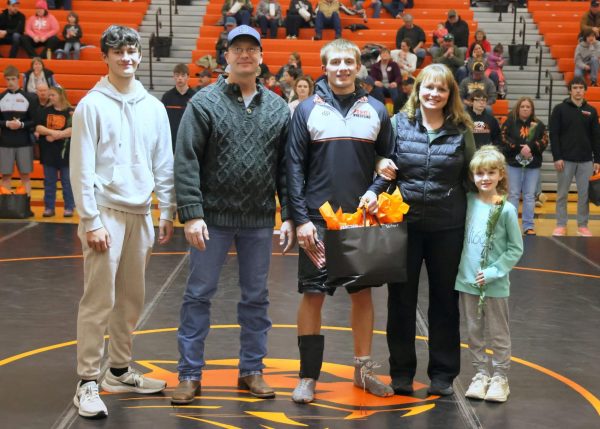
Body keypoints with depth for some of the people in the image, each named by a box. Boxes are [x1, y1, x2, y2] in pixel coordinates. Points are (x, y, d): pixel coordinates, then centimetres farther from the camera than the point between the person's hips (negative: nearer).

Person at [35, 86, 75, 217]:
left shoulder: (70, 112, -3)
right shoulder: (46, 111, 8)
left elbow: (72, 130, -14)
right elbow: (38, 128, 0)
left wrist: (55, 136, -16)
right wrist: (52, 132, -16)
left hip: (65, 151, -4)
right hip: (48, 152, 4)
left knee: (67, 181, 3)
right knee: (49, 181, 8)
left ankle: (69, 208, 9)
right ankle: (49, 207, 14)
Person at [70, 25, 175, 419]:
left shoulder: (153, 107, 11)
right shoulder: (92, 105, -4)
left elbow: (164, 165, 14)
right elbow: (81, 168, -8)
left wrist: (167, 213, 10)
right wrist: (91, 221, -12)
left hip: (141, 213, 5)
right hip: (106, 212, -5)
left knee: (131, 299, 11)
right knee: (99, 300, -6)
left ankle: (120, 371, 24)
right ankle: (88, 382, 1)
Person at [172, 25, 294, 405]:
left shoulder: (278, 108, 6)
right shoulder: (204, 103, -3)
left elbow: (287, 167, 7)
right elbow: (187, 162, -7)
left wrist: (289, 217, 2)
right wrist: (191, 214, -14)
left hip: (260, 221, 3)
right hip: (214, 217, -2)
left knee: (256, 298, 11)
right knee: (199, 295, 4)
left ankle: (252, 370, 24)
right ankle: (190, 374, 14)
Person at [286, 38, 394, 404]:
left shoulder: (376, 110, 5)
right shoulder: (308, 110, 0)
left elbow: (390, 160, 9)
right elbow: (295, 167, -2)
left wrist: (375, 191, -9)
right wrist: (300, 218, -9)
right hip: (318, 220, -2)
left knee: (363, 291, 9)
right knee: (312, 294, 0)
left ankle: (364, 369, 23)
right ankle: (308, 375, 10)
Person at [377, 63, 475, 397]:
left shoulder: (462, 130, 1)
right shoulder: (399, 123, 0)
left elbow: (470, 178, 7)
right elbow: (383, 163, 7)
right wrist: (382, 167, -16)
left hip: (448, 227, 0)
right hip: (404, 222, 0)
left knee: (445, 300, 9)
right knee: (401, 300, 8)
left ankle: (443, 374, 22)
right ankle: (401, 373, 21)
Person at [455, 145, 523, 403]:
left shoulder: (506, 209, -9)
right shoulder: (468, 202, 0)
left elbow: (515, 249, -5)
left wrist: (493, 272, -13)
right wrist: (462, 267, -1)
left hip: (495, 284, -3)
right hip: (467, 281, 4)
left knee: (498, 334, 8)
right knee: (474, 333, 13)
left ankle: (500, 377, 19)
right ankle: (481, 374, 25)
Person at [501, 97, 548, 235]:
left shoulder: (538, 125, 6)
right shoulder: (509, 122, 1)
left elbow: (544, 142, -1)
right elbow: (504, 140, -7)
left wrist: (530, 147, -18)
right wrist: (520, 148, -18)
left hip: (533, 165, 1)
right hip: (514, 163, -1)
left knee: (529, 195, 5)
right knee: (513, 194, 3)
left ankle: (529, 226, 9)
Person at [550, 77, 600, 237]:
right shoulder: (560, 109, 0)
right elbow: (554, 135, -4)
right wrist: (557, 157, -12)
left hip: (586, 160, 2)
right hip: (565, 159, -2)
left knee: (584, 194, 4)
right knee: (562, 194, 4)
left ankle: (583, 225, 13)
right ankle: (561, 225, 12)